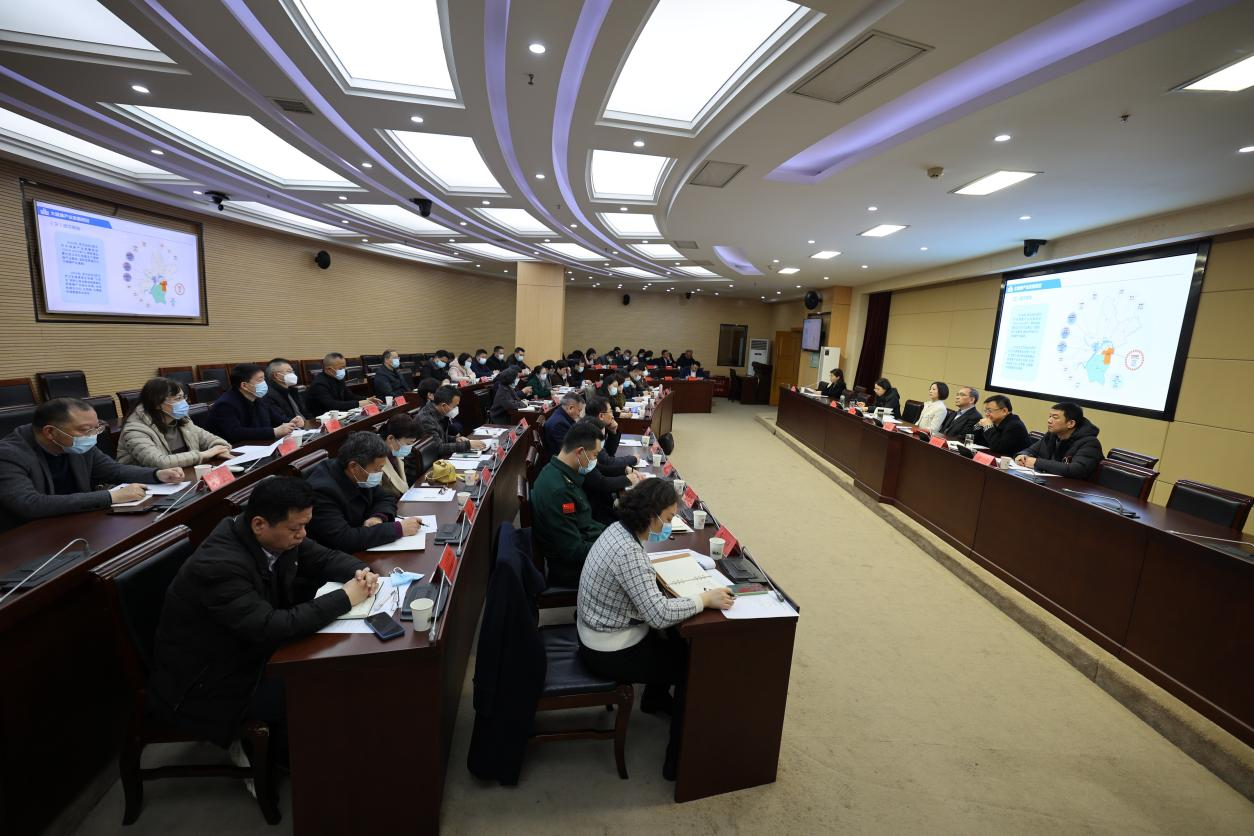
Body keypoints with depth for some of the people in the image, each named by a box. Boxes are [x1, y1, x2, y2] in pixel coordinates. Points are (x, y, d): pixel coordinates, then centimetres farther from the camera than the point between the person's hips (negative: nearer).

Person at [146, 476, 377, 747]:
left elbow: (326, 557, 1)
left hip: (249, 648, 7)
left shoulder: (278, 537, -11)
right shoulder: (219, 565, -34)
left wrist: (360, 572, -20)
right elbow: (271, 628, -38)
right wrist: (345, 598, -31)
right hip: (206, 682, -7)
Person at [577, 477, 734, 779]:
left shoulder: (619, 528, -4)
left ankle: (656, 697, 47)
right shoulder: (628, 552, -33)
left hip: (597, 630, 9)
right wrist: (705, 599, -23)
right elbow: (659, 614, -34)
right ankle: (678, 762, 16)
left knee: (676, 638, 24)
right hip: (609, 652, -9)